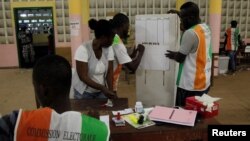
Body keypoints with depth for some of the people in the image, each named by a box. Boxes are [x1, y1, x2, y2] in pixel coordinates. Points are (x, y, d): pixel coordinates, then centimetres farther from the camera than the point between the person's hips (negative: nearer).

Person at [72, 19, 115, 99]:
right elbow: (83, 77, -25)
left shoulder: (108, 49, -8)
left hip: (101, 90, 4)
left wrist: (110, 90, -22)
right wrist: (102, 88, -33)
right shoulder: (83, 49, -23)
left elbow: (109, 71, -8)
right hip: (83, 92, -4)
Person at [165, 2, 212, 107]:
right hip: (205, 82, 8)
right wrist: (180, 14, 23)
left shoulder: (190, 33, -20)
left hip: (190, 85, -8)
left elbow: (180, 58, -13)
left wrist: (172, 55, 9)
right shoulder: (205, 28, 5)